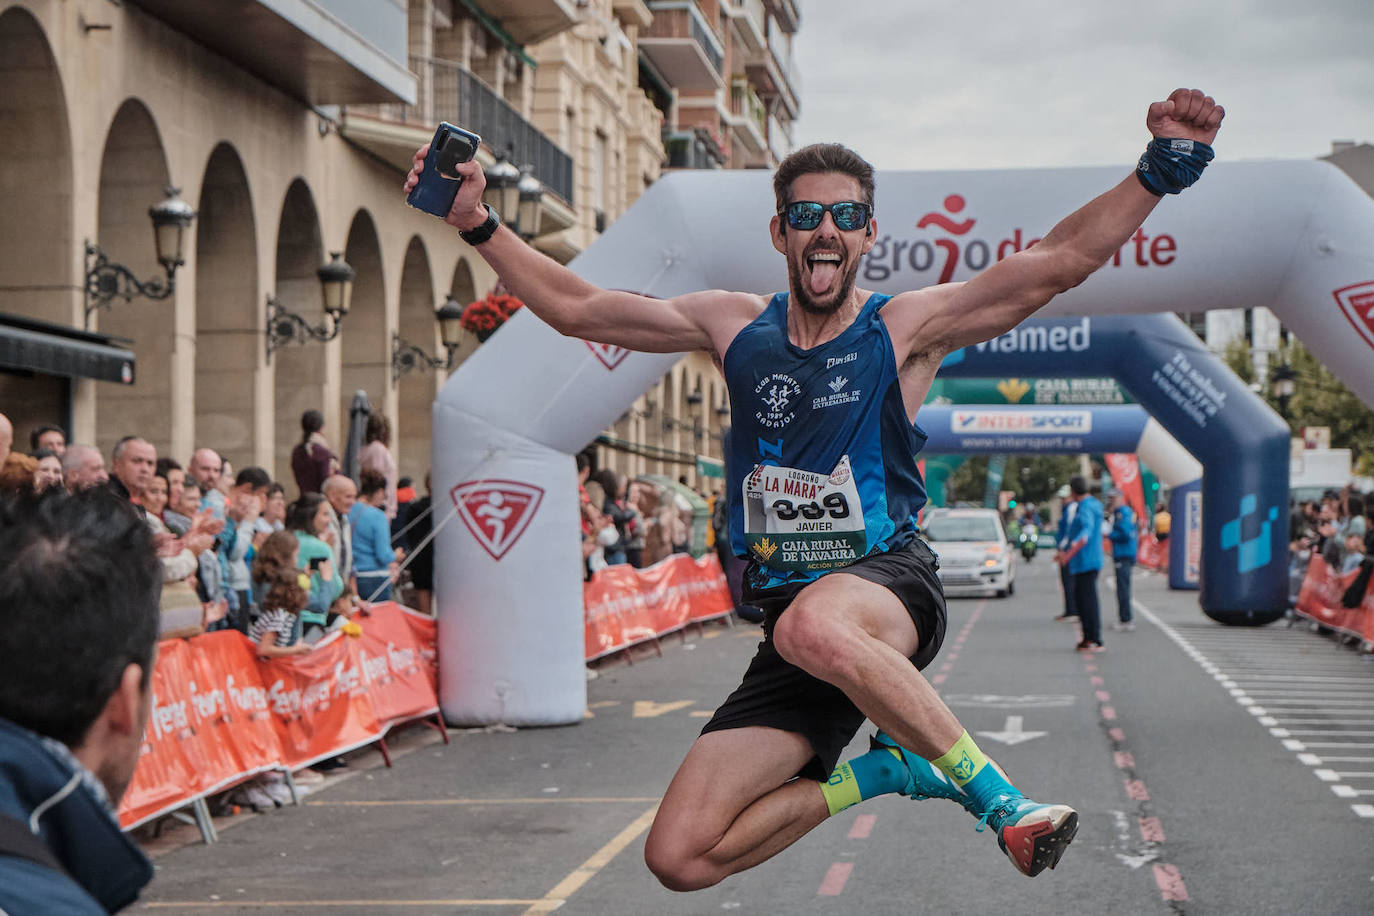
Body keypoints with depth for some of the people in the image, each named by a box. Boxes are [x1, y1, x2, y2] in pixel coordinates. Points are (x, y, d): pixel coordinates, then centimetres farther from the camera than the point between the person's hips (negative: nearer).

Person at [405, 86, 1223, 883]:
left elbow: (1060, 259, -11)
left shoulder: (906, 328, -1)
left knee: (814, 626, -44)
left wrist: (1160, 171, -23)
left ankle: (994, 793, -25)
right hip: (791, 607, 5)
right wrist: (478, 225, 8)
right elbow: (575, 307, 15)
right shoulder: (736, 327, 10)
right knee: (680, 856, -7)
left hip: (893, 585, -5)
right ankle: (885, 771, 12)